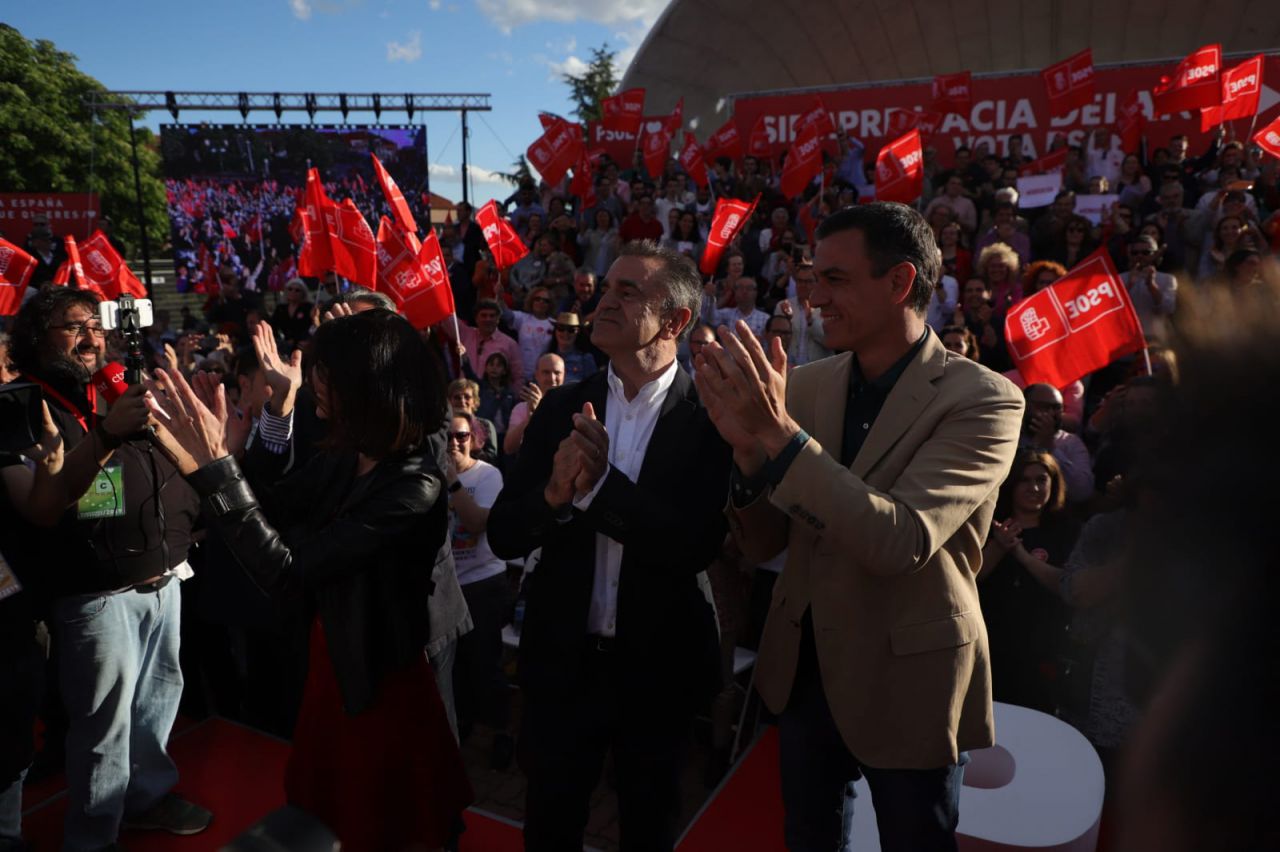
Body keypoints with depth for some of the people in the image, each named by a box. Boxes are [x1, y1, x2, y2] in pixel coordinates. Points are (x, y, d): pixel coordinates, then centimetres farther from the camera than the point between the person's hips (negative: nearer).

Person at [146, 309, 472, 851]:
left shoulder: (413, 486, -30)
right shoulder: (343, 455, -6)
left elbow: (283, 571, -31)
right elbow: (272, 509, 5)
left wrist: (214, 466, -31)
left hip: (379, 677, -7)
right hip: (332, 657, 7)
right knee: (326, 804, 28)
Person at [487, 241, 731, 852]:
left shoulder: (708, 415, -13)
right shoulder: (562, 408, -3)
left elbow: (697, 547, -22)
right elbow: (502, 536, -5)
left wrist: (600, 484, -32)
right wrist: (555, 493, -25)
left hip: (657, 665, -2)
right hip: (561, 659, 3)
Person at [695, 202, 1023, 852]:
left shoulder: (983, 400, -17)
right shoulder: (806, 384, -3)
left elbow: (902, 540, -30)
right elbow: (762, 545, -3)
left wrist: (779, 434, -34)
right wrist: (748, 449, -22)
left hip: (908, 684, -4)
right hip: (802, 671, 4)